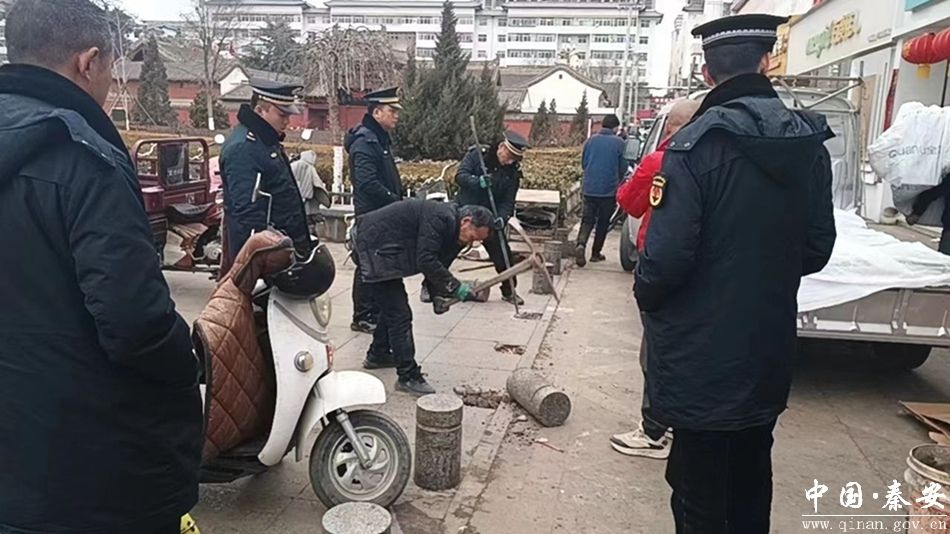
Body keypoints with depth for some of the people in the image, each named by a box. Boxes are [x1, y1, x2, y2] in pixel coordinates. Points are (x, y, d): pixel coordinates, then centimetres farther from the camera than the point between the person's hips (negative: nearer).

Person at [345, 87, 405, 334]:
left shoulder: (381, 139, 17)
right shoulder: (364, 141, -16)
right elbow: (367, 182, -26)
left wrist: (400, 197, 7)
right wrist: (396, 201, -20)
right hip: (371, 214, -10)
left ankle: (375, 312, 27)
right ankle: (362, 318, 9)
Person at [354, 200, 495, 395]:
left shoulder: (452, 228, 7)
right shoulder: (440, 219, -24)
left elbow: (436, 262, 12)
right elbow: (426, 261, -28)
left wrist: (437, 294, -1)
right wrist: (455, 287, -25)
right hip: (375, 246, -11)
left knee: (392, 306, 25)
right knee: (400, 314, -10)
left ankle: (378, 355, 43)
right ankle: (408, 376, -5)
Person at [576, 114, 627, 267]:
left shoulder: (591, 140, 2)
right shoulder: (618, 142, -7)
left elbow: (583, 162, 11)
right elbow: (623, 168, 0)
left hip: (589, 188, 2)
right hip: (609, 190, -2)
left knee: (587, 220, 7)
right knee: (603, 222, 11)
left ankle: (581, 244, -18)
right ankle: (596, 253, 18)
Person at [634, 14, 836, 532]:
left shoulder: (694, 144, -19)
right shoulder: (810, 144, 1)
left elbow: (668, 254, -22)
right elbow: (817, 247, 6)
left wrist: (646, 296, -2)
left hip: (701, 352, -6)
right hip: (769, 343, 6)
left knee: (700, 488, 9)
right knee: (752, 475, 24)